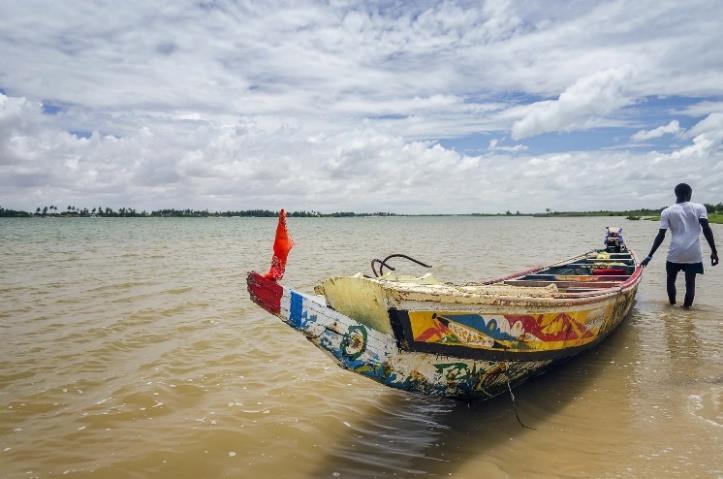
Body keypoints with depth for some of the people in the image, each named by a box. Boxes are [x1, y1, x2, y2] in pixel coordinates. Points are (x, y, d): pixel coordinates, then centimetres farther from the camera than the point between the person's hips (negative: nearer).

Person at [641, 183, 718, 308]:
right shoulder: (699, 208, 4)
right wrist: (714, 251, -4)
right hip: (694, 253, 0)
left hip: (675, 252, 0)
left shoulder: (667, 212, 3)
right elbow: (706, 229, -6)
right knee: (690, 282, 8)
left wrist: (650, 256, 1)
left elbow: (661, 235, -1)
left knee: (671, 279, 19)